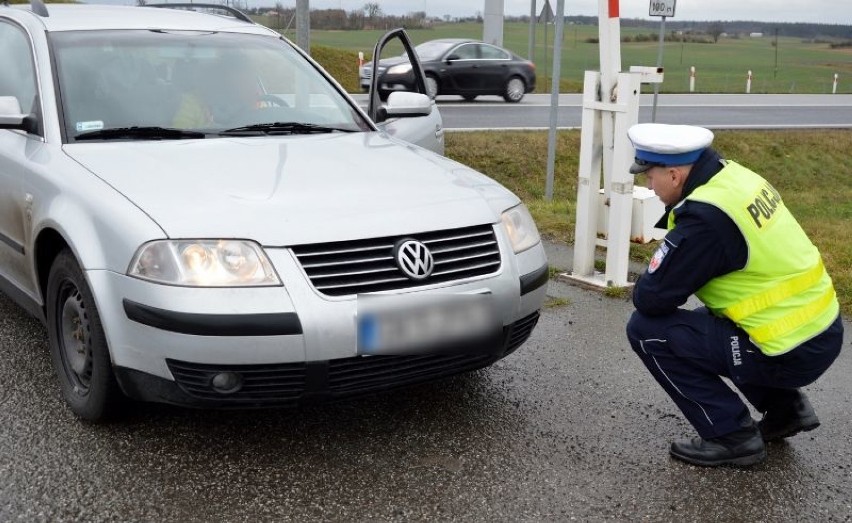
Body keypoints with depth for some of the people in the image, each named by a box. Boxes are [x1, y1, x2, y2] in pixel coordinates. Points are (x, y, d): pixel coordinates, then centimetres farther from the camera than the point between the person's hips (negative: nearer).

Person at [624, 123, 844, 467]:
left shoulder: (706, 217, -24)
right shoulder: (734, 177, 2)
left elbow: (650, 299, -17)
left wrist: (649, 288, 3)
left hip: (791, 352, -9)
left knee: (646, 330, -6)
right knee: (703, 321, 28)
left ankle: (732, 436, 0)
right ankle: (785, 407, 25)